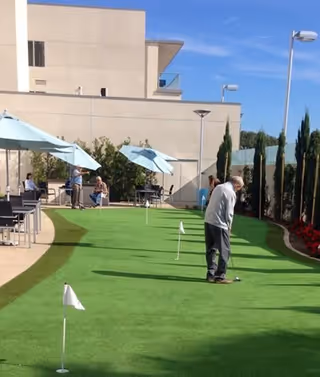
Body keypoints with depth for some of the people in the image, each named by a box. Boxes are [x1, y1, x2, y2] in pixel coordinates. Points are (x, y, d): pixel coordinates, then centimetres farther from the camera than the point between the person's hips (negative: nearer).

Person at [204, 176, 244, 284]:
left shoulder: (218, 187, 13)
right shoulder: (231, 193, -10)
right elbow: (229, 213, -11)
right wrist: (229, 227, 5)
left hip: (208, 221, 8)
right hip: (219, 224, -8)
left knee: (210, 249, 13)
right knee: (225, 251, 3)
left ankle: (211, 275, 18)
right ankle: (220, 276, 5)